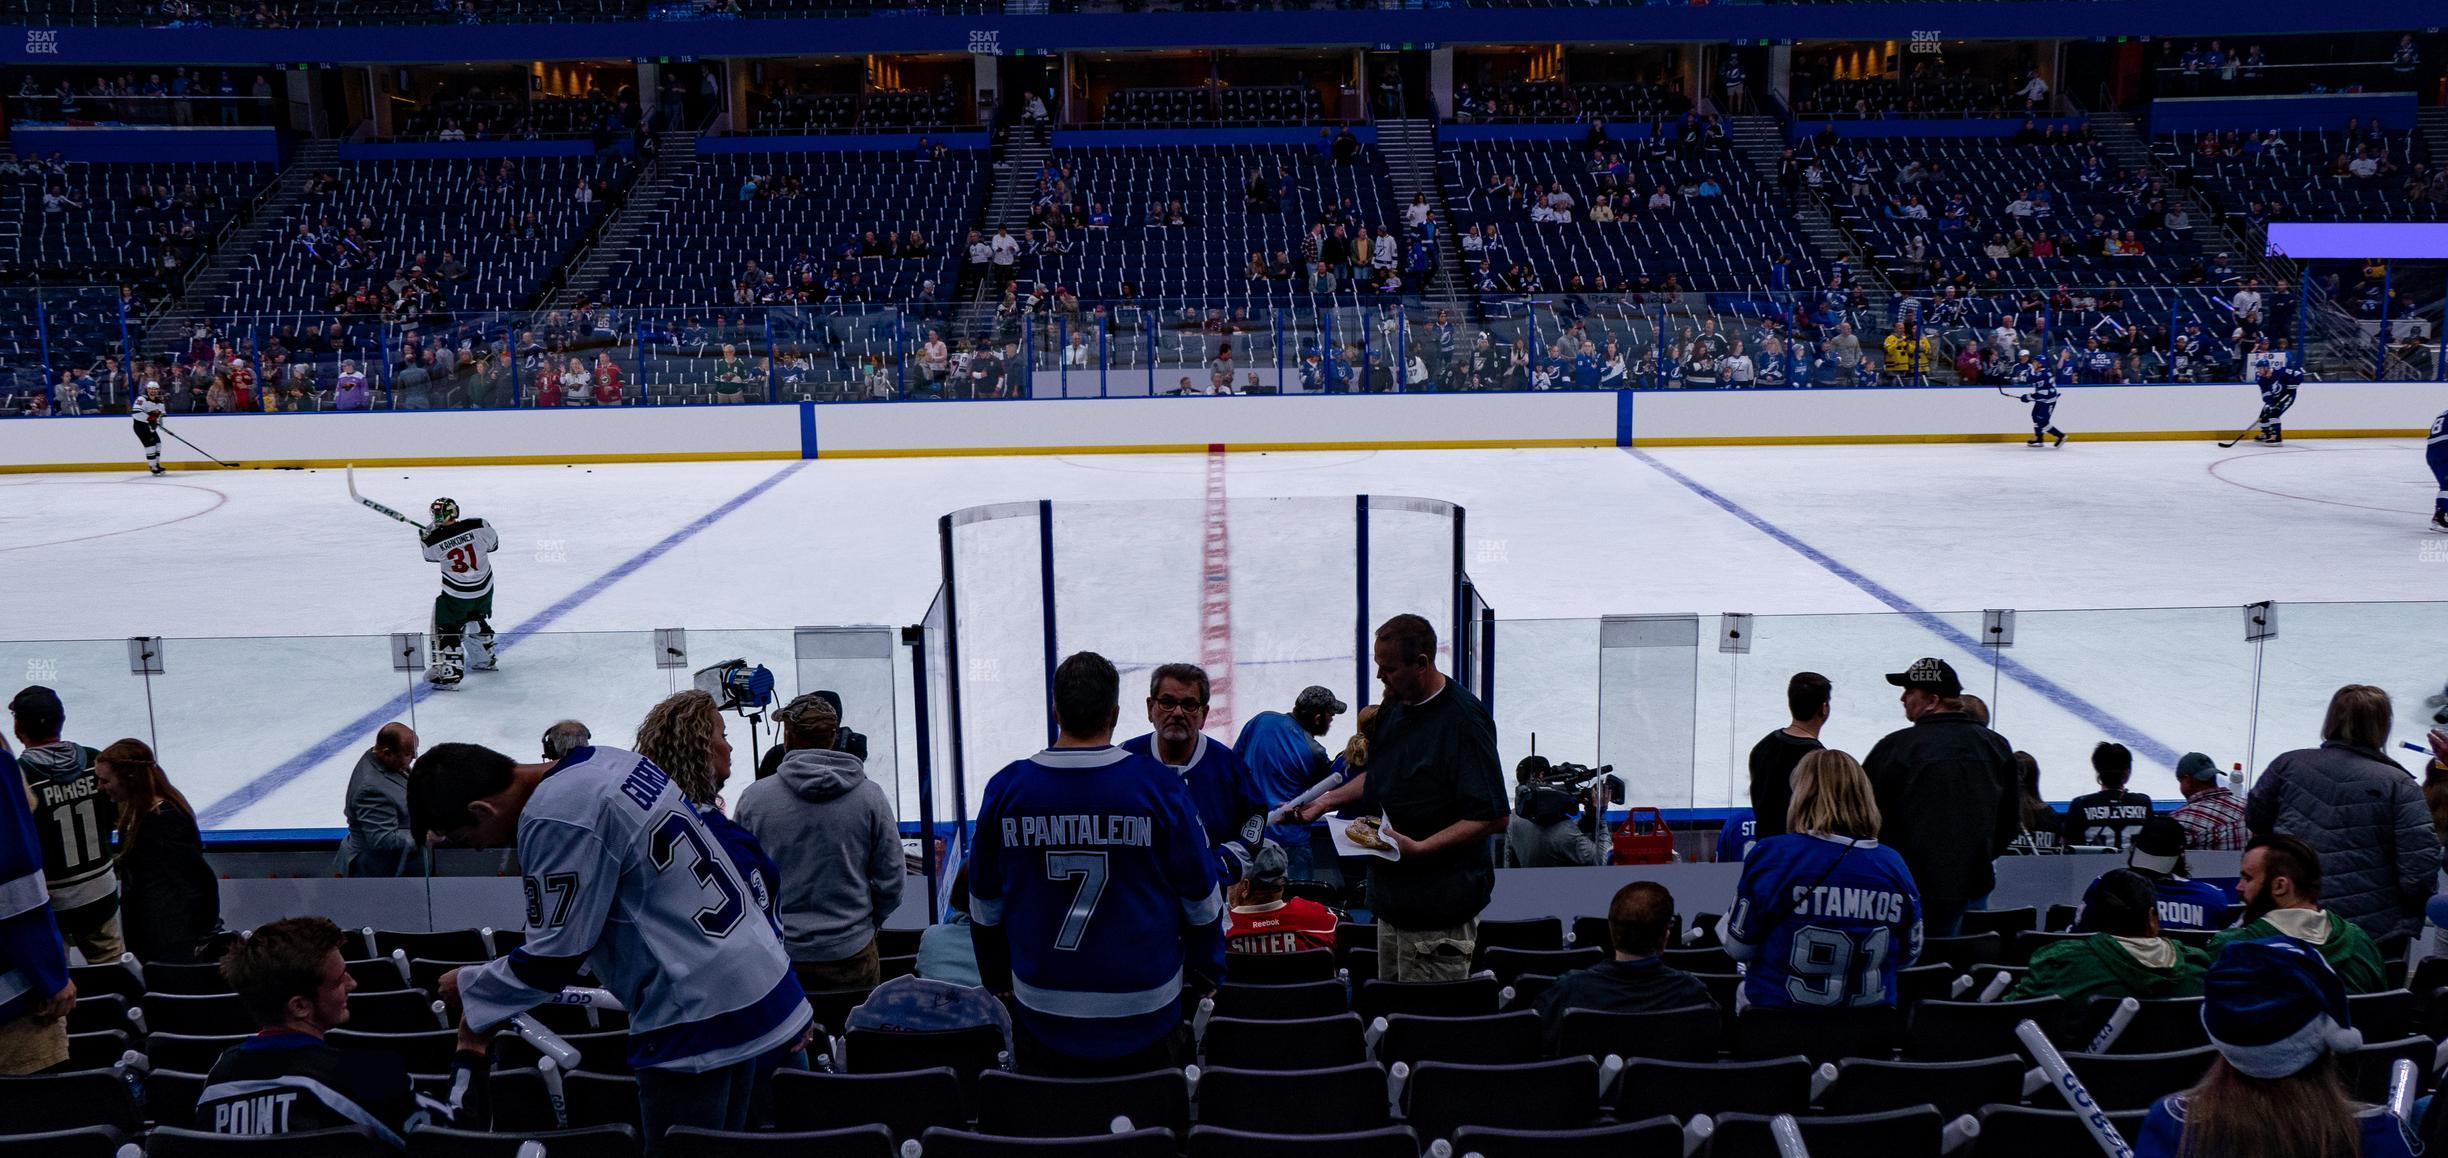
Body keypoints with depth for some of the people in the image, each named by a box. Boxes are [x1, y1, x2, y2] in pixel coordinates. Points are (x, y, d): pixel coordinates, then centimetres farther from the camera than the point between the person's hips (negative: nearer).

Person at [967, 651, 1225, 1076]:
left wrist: (999, 979, 22)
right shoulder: (1159, 785, -11)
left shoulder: (1006, 788, -5)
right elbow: (1201, 898, -1)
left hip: (1042, 1016, 2)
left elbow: (984, 905, 6)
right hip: (1145, 1018, -2)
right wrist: (1204, 975, 15)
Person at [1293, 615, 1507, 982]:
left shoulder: (1464, 720, -19)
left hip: (1439, 907, -9)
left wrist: (1419, 848, -27)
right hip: (1393, 897, 9)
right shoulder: (1396, 706, 9)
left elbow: (1494, 817, -21)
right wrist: (1327, 800, 15)